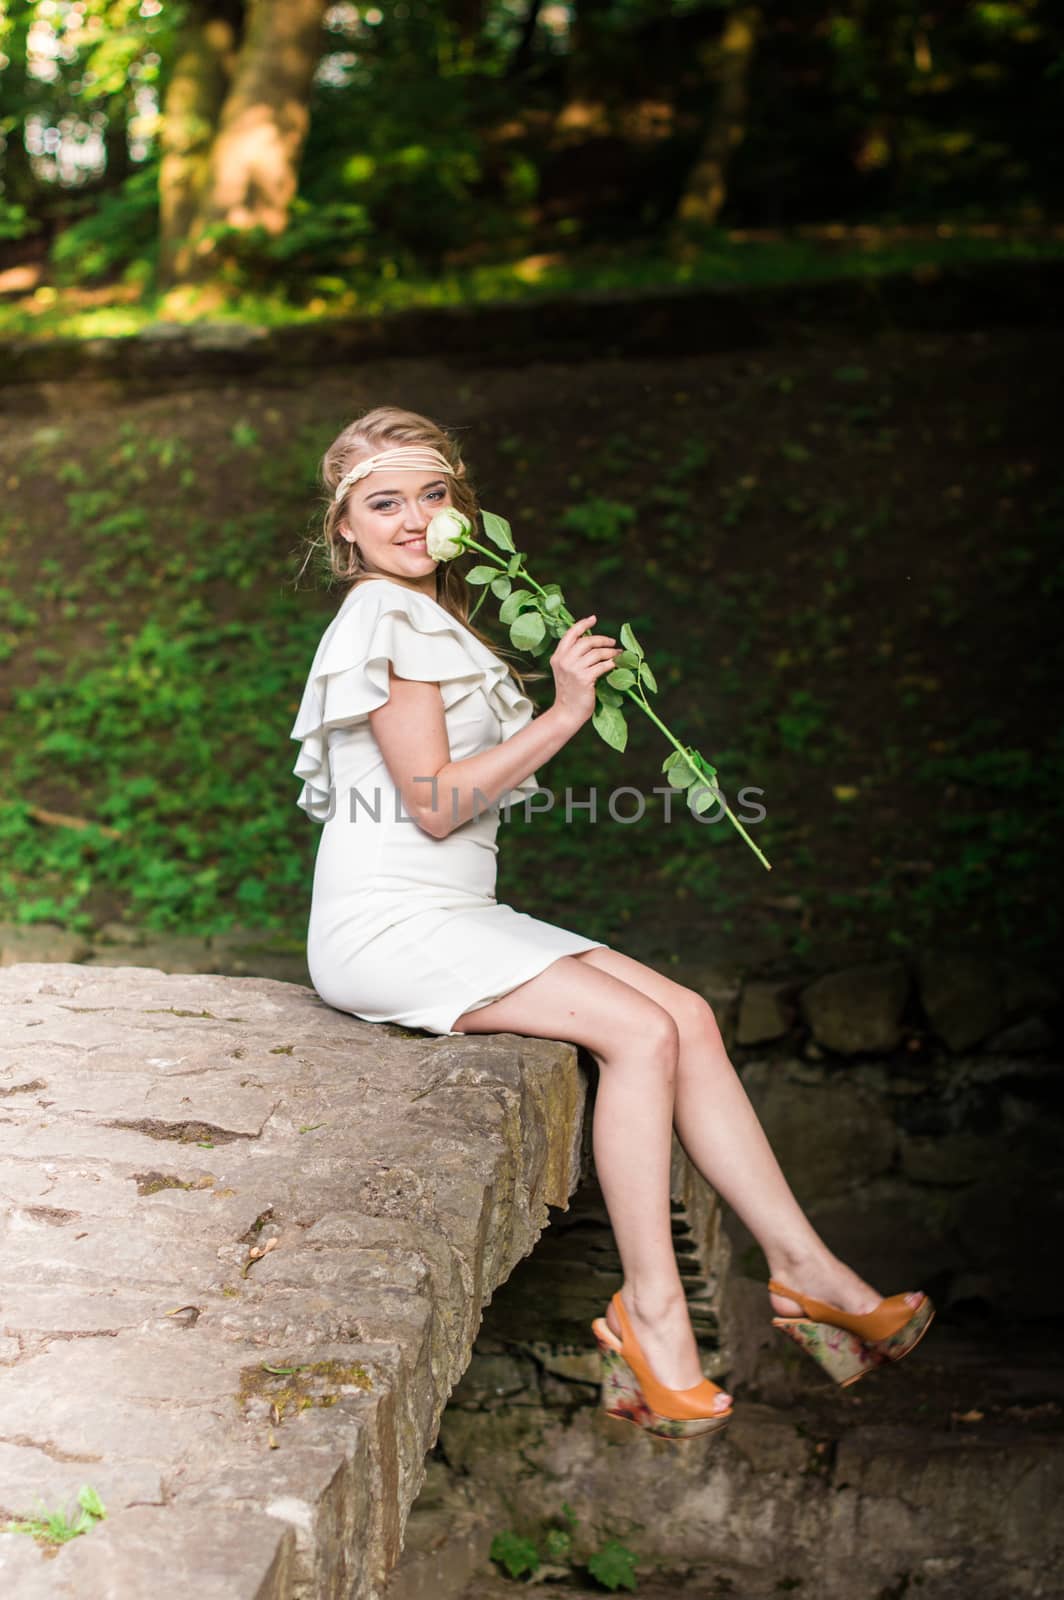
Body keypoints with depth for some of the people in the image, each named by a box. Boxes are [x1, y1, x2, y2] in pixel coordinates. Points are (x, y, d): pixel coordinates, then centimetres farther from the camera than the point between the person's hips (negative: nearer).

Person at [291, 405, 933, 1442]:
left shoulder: (432, 619, 19)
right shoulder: (384, 619, -11)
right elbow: (433, 806, -18)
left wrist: (556, 683, 11)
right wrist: (563, 714, -16)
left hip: (457, 916, 9)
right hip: (387, 927, -9)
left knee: (688, 1016, -5)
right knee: (641, 1031, -22)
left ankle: (805, 1268, -4)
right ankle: (651, 1310, -14)